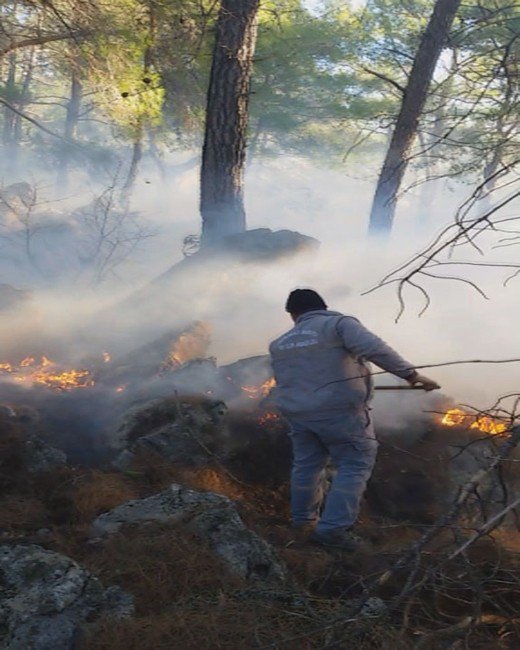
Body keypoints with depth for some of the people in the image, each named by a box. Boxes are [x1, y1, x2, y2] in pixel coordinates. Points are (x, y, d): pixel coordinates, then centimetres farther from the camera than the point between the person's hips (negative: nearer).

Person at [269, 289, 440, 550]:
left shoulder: (281, 344, 13)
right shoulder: (338, 323, -6)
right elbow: (373, 348, -21)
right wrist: (410, 374, -22)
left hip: (298, 412, 6)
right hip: (339, 411, -6)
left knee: (307, 464, 20)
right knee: (355, 465, 2)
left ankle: (303, 518, 36)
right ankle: (332, 527, -5)